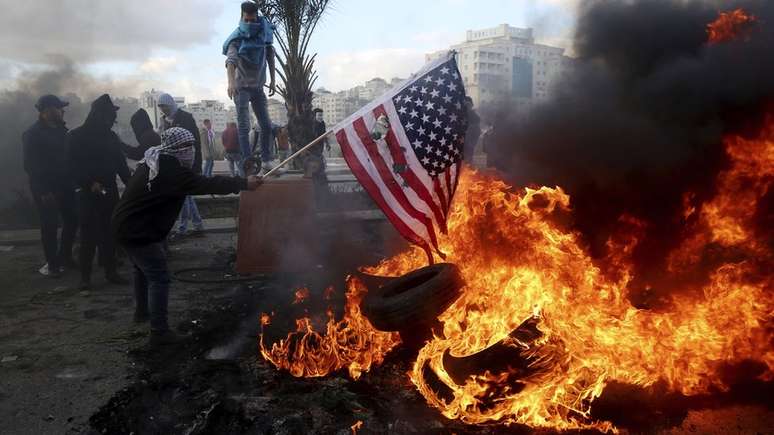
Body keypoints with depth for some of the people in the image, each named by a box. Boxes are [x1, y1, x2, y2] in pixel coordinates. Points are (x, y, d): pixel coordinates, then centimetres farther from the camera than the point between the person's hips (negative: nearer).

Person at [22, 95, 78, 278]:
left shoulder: (60, 130, 9)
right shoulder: (32, 134, -10)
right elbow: (30, 165, -13)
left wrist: (73, 179, 4)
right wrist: (43, 191, -18)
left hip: (65, 186, 6)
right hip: (46, 190, -6)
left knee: (72, 220, 10)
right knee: (49, 226, 1)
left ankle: (65, 256, 26)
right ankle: (52, 263, 12)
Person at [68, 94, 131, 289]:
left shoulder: (111, 136, 9)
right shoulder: (77, 136, -4)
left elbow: (121, 163, 9)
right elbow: (73, 166, -6)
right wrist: (90, 184, -19)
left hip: (109, 192, 4)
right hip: (88, 193, -4)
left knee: (109, 233, 7)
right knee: (89, 235, -2)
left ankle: (110, 271, 16)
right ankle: (85, 275, 6)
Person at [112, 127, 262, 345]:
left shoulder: (154, 162, 7)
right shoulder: (171, 171, -24)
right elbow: (207, 184, -27)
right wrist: (244, 183, -22)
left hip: (126, 225, 11)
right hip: (140, 232, -11)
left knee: (143, 268, 28)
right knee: (159, 278, -6)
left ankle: (142, 311, 48)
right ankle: (159, 331, -2)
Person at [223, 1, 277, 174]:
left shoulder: (264, 34, 0)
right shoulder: (237, 39, -15)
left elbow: (270, 57, 9)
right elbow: (231, 60, -30)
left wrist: (272, 81, 4)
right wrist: (231, 82, -47)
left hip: (258, 87, 5)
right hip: (241, 87, -5)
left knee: (266, 125, 7)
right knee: (244, 126, -10)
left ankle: (266, 160, 18)